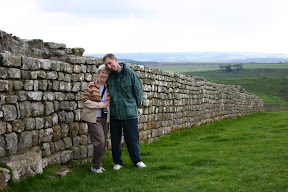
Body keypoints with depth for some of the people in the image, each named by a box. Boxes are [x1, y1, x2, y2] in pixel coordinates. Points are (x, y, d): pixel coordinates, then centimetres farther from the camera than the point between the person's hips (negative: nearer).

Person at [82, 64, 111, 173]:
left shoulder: (108, 87, 10)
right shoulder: (91, 86, -6)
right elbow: (86, 101, -11)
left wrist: (107, 106, 6)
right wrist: (100, 105, -13)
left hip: (105, 118, 6)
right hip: (94, 118, -6)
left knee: (103, 142, 8)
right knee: (100, 141, -12)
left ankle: (99, 164, 23)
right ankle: (95, 166, 3)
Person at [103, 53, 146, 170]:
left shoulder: (130, 73, -9)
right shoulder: (109, 76, -1)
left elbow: (138, 89, 1)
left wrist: (135, 106, 6)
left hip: (129, 113, -3)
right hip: (114, 113, 3)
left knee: (132, 138, 4)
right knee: (115, 139, 10)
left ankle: (137, 160, 24)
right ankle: (117, 162, 26)